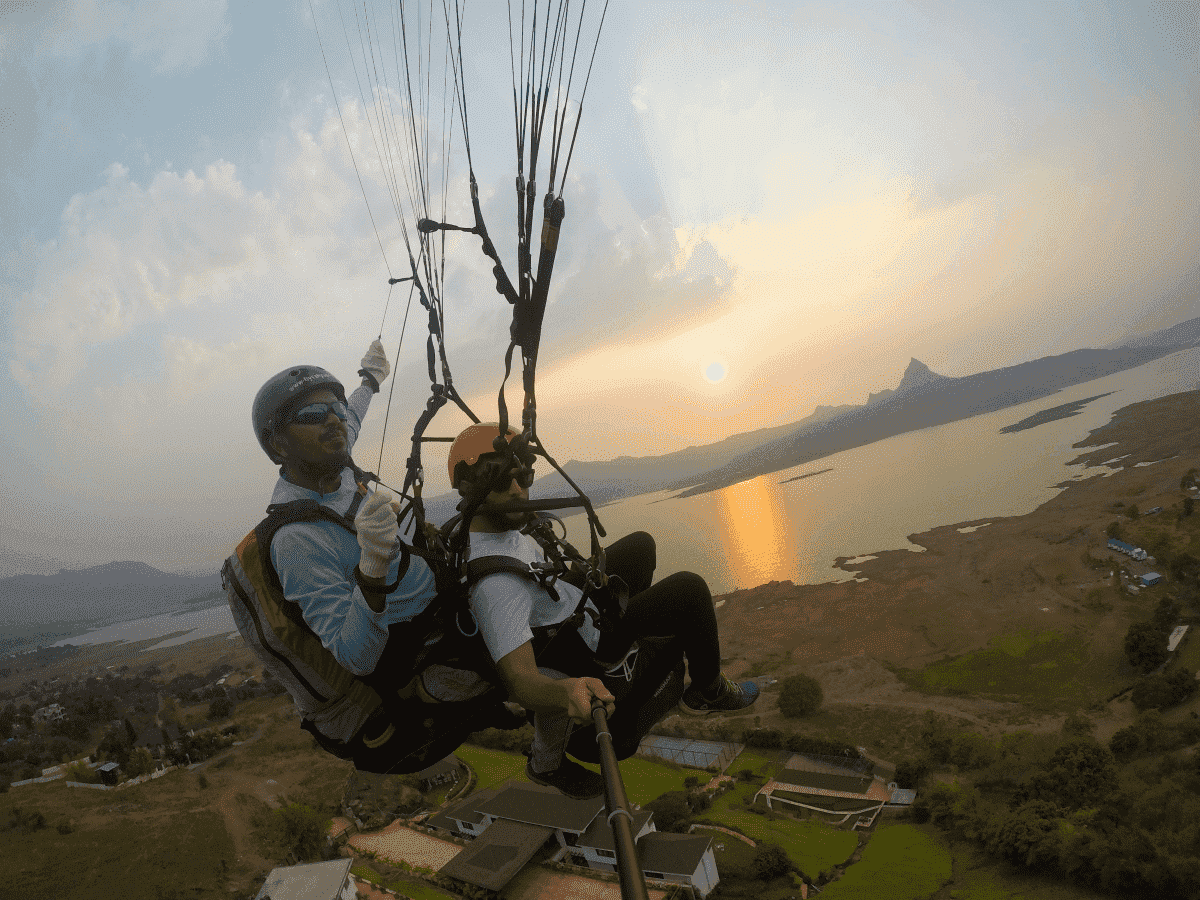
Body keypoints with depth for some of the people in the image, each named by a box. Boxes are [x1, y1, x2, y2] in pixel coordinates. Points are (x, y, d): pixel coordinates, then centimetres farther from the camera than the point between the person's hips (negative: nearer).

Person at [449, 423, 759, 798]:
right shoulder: (494, 581, -41)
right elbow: (519, 680, -46)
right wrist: (567, 692, -65)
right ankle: (708, 692, 10)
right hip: (588, 644, -9)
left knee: (640, 543, 23)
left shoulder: (466, 527, -13)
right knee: (690, 589, -16)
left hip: (574, 604, 9)